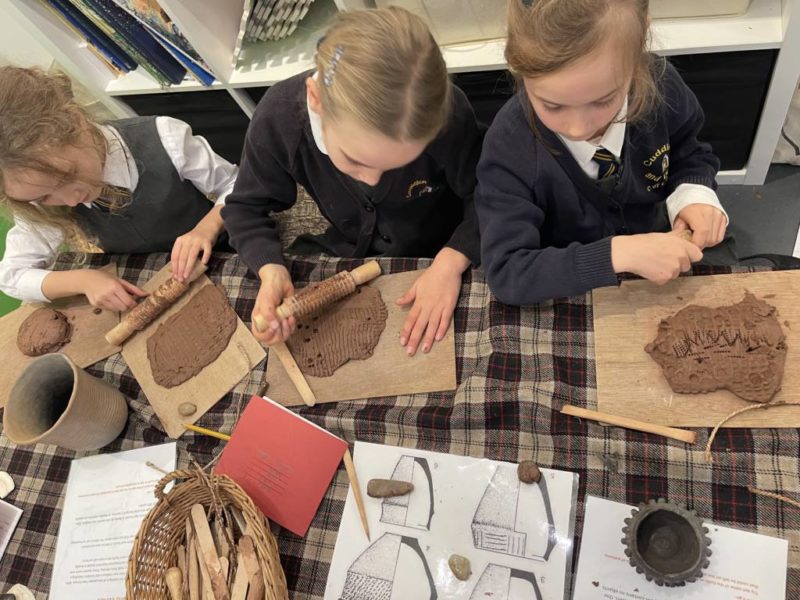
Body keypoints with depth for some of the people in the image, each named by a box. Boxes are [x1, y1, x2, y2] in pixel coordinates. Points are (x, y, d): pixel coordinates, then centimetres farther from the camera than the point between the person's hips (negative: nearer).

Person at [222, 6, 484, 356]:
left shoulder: (446, 114, -31)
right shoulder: (278, 119, -27)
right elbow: (246, 207, -13)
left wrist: (452, 261, -34)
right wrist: (272, 271, -31)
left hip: (440, 252, 1)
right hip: (350, 255, 0)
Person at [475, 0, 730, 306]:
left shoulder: (660, 85, -16)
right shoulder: (508, 144, -26)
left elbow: (690, 154, 5)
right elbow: (505, 273, -30)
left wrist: (693, 193, -16)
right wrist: (620, 254, -36)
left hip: (665, 256, 4)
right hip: (575, 292, -3)